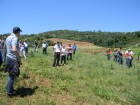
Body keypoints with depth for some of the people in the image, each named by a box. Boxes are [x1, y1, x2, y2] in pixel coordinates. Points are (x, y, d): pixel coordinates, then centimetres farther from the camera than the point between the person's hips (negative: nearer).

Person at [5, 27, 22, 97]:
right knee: (12, 75, 2)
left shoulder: (8, 37, 11)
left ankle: (9, 88, 33)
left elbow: (6, 48, 22)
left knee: (11, 74, 20)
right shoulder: (14, 38, -19)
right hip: (13, 59, -9)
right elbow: (14, 50, -32)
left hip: (9, 57, 9)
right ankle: (9, 92, 12)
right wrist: (19, 58, -21)